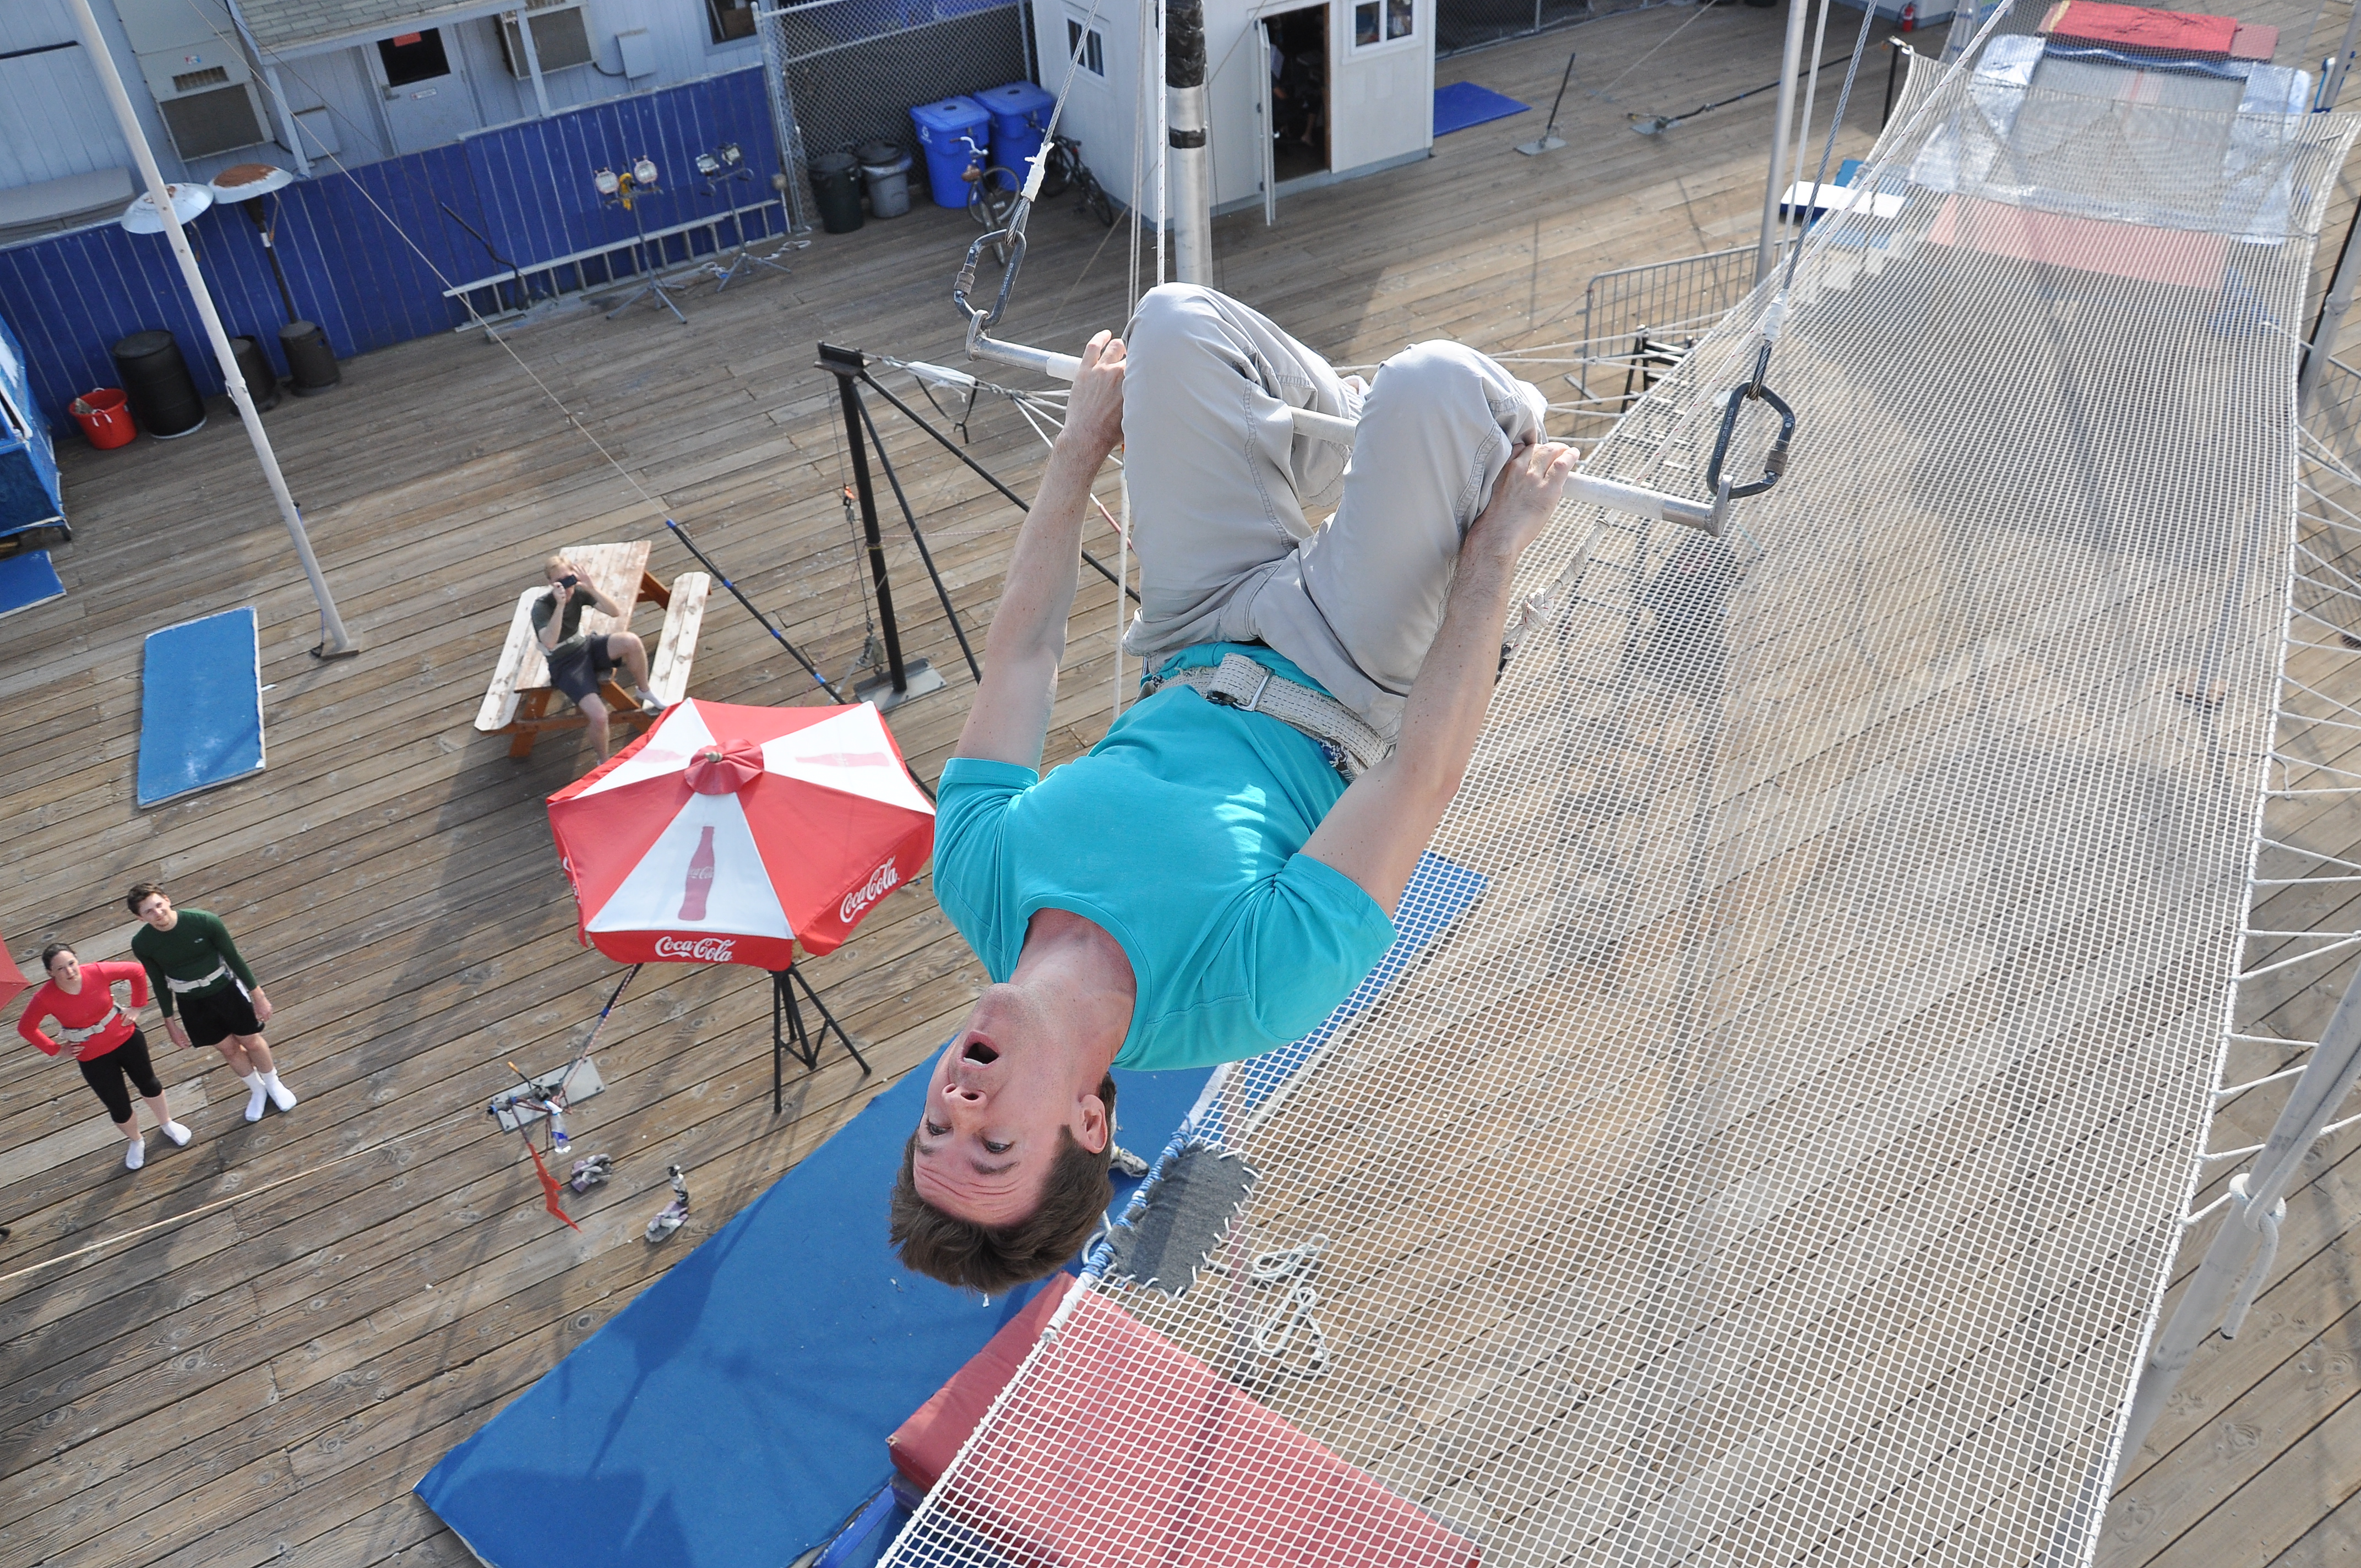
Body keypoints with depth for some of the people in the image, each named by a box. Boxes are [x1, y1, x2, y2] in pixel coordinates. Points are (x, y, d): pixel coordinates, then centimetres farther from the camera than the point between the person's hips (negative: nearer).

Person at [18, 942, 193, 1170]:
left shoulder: (98, 972, -25)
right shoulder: (45, 998, -25)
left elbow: (137, 972, -8)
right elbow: (25, 1028, -7)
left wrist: (136, 1006, -5)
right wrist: (55, 1048, -6)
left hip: (126, 1039, 1)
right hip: (93, 1058, -1)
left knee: (147, 1083, 24)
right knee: (118, 1108, 11)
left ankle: (167, 1124, 53)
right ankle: (136, 1142, 45)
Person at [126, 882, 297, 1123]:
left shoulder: (205, 921, -26)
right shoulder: (141, 944, -18)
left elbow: (234, 958, -13)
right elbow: (159, 984, -2)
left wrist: (258, 995, -7)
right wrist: (170, 1022, 6)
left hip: (226, 989, -2)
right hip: (192, 1003, 2)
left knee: (252, 1042, 13)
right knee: (229, 1049, 15)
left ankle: (273, 1084, 41)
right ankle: (256, 1090, 42)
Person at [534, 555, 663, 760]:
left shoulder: (578, 592, -7)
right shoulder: (542, 606, -20)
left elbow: (616, 612, -12)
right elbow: (549, 643, -36)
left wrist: (592, 589, -26)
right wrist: (560, 605, -41)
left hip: (586, 648, 5)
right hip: (565, 665, -5)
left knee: (632, 642, -27)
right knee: (599, 716, -26)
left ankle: (644, 693, 1)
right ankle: (604, 762, 5)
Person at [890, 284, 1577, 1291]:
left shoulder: (978, 885, -24)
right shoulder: (1247, 994, -36)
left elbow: (1021, 659, -15)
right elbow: (1426, 773, -31)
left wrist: (1079, 449, -6)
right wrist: (1500, 544, -23)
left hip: (1196, 656, 4)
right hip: (1346, 710, -4)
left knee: (1177, 321, -7)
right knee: (1431, 383, -28)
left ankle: (1355, 446, 23)